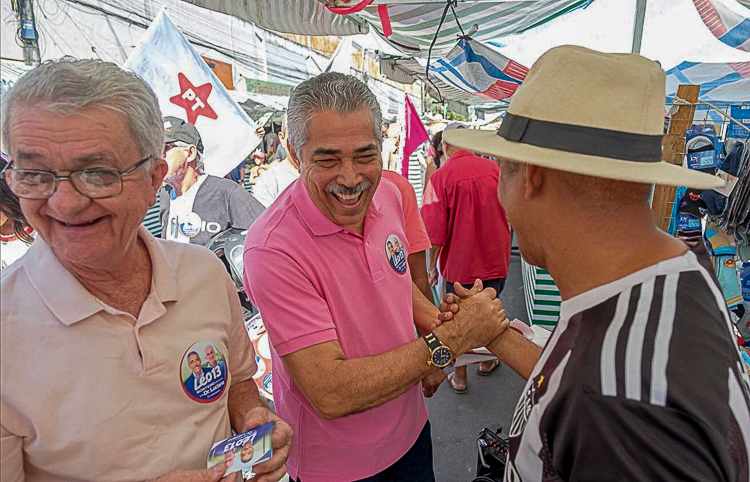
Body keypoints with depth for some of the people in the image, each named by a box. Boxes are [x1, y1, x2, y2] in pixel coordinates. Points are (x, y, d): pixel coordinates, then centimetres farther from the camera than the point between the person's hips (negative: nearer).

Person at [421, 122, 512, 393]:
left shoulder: (441, 177, -15)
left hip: (460, 262, -3)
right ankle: (486, 361, 42)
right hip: (496, 258, 4)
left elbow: (436, 231, -15)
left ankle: (460, 377, 25)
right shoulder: (493, 168, -3)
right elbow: (509, 212, 9)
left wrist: (432, 266, -2)